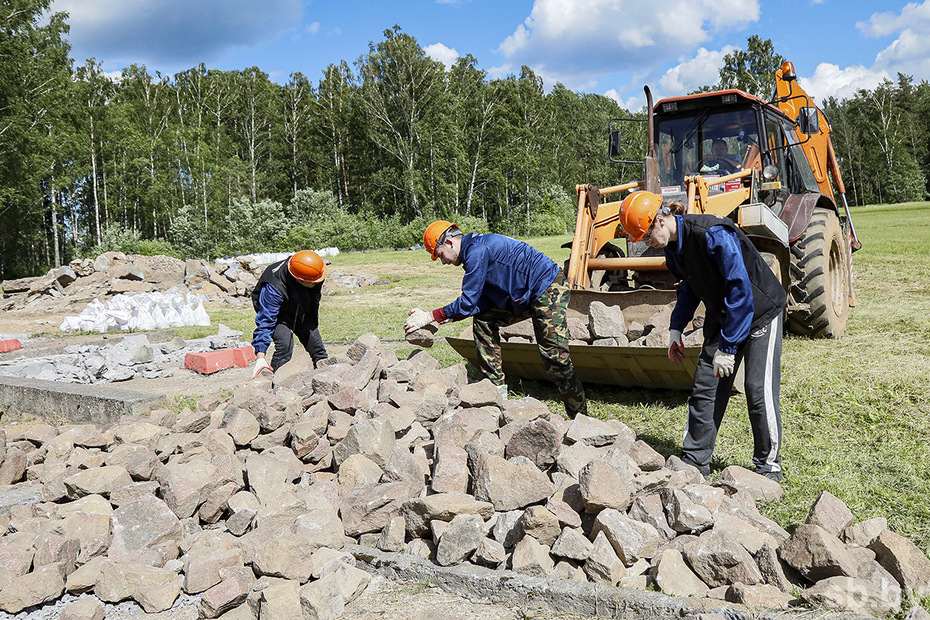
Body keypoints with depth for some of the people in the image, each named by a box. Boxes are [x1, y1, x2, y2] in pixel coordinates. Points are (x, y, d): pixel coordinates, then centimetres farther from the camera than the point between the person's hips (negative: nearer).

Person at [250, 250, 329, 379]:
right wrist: (260, 357, -40)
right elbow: (265, 321, -36)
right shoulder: (274, 288, -40)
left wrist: (314, 319, 17)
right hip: (277, 313, -5)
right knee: (284, 342, -26)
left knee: (315, 343, 0)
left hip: (301, 311, 5)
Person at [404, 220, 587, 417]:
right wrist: (443, 318, 2)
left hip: (549, 290, -10)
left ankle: (579, 415, 2)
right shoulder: (474, 251, 14)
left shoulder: (477, 251, -18)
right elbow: (478, 304, 10)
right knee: (483, 320, 10)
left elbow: (468, 303, -19)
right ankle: (497, 389, 13)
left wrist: (431, 317, -13)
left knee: (555, 355, -12)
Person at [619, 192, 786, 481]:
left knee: (759, 389, -7)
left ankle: (768, 464, 10)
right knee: (705, 386, 4)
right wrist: (676, 328, 2)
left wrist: (727, 346, -28)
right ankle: (695, 460, 12)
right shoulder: (674, 244, -4)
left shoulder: (713, 234, -30)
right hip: (722, 314, 8)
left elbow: (741, 289, -30)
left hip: (760, 311, -8)